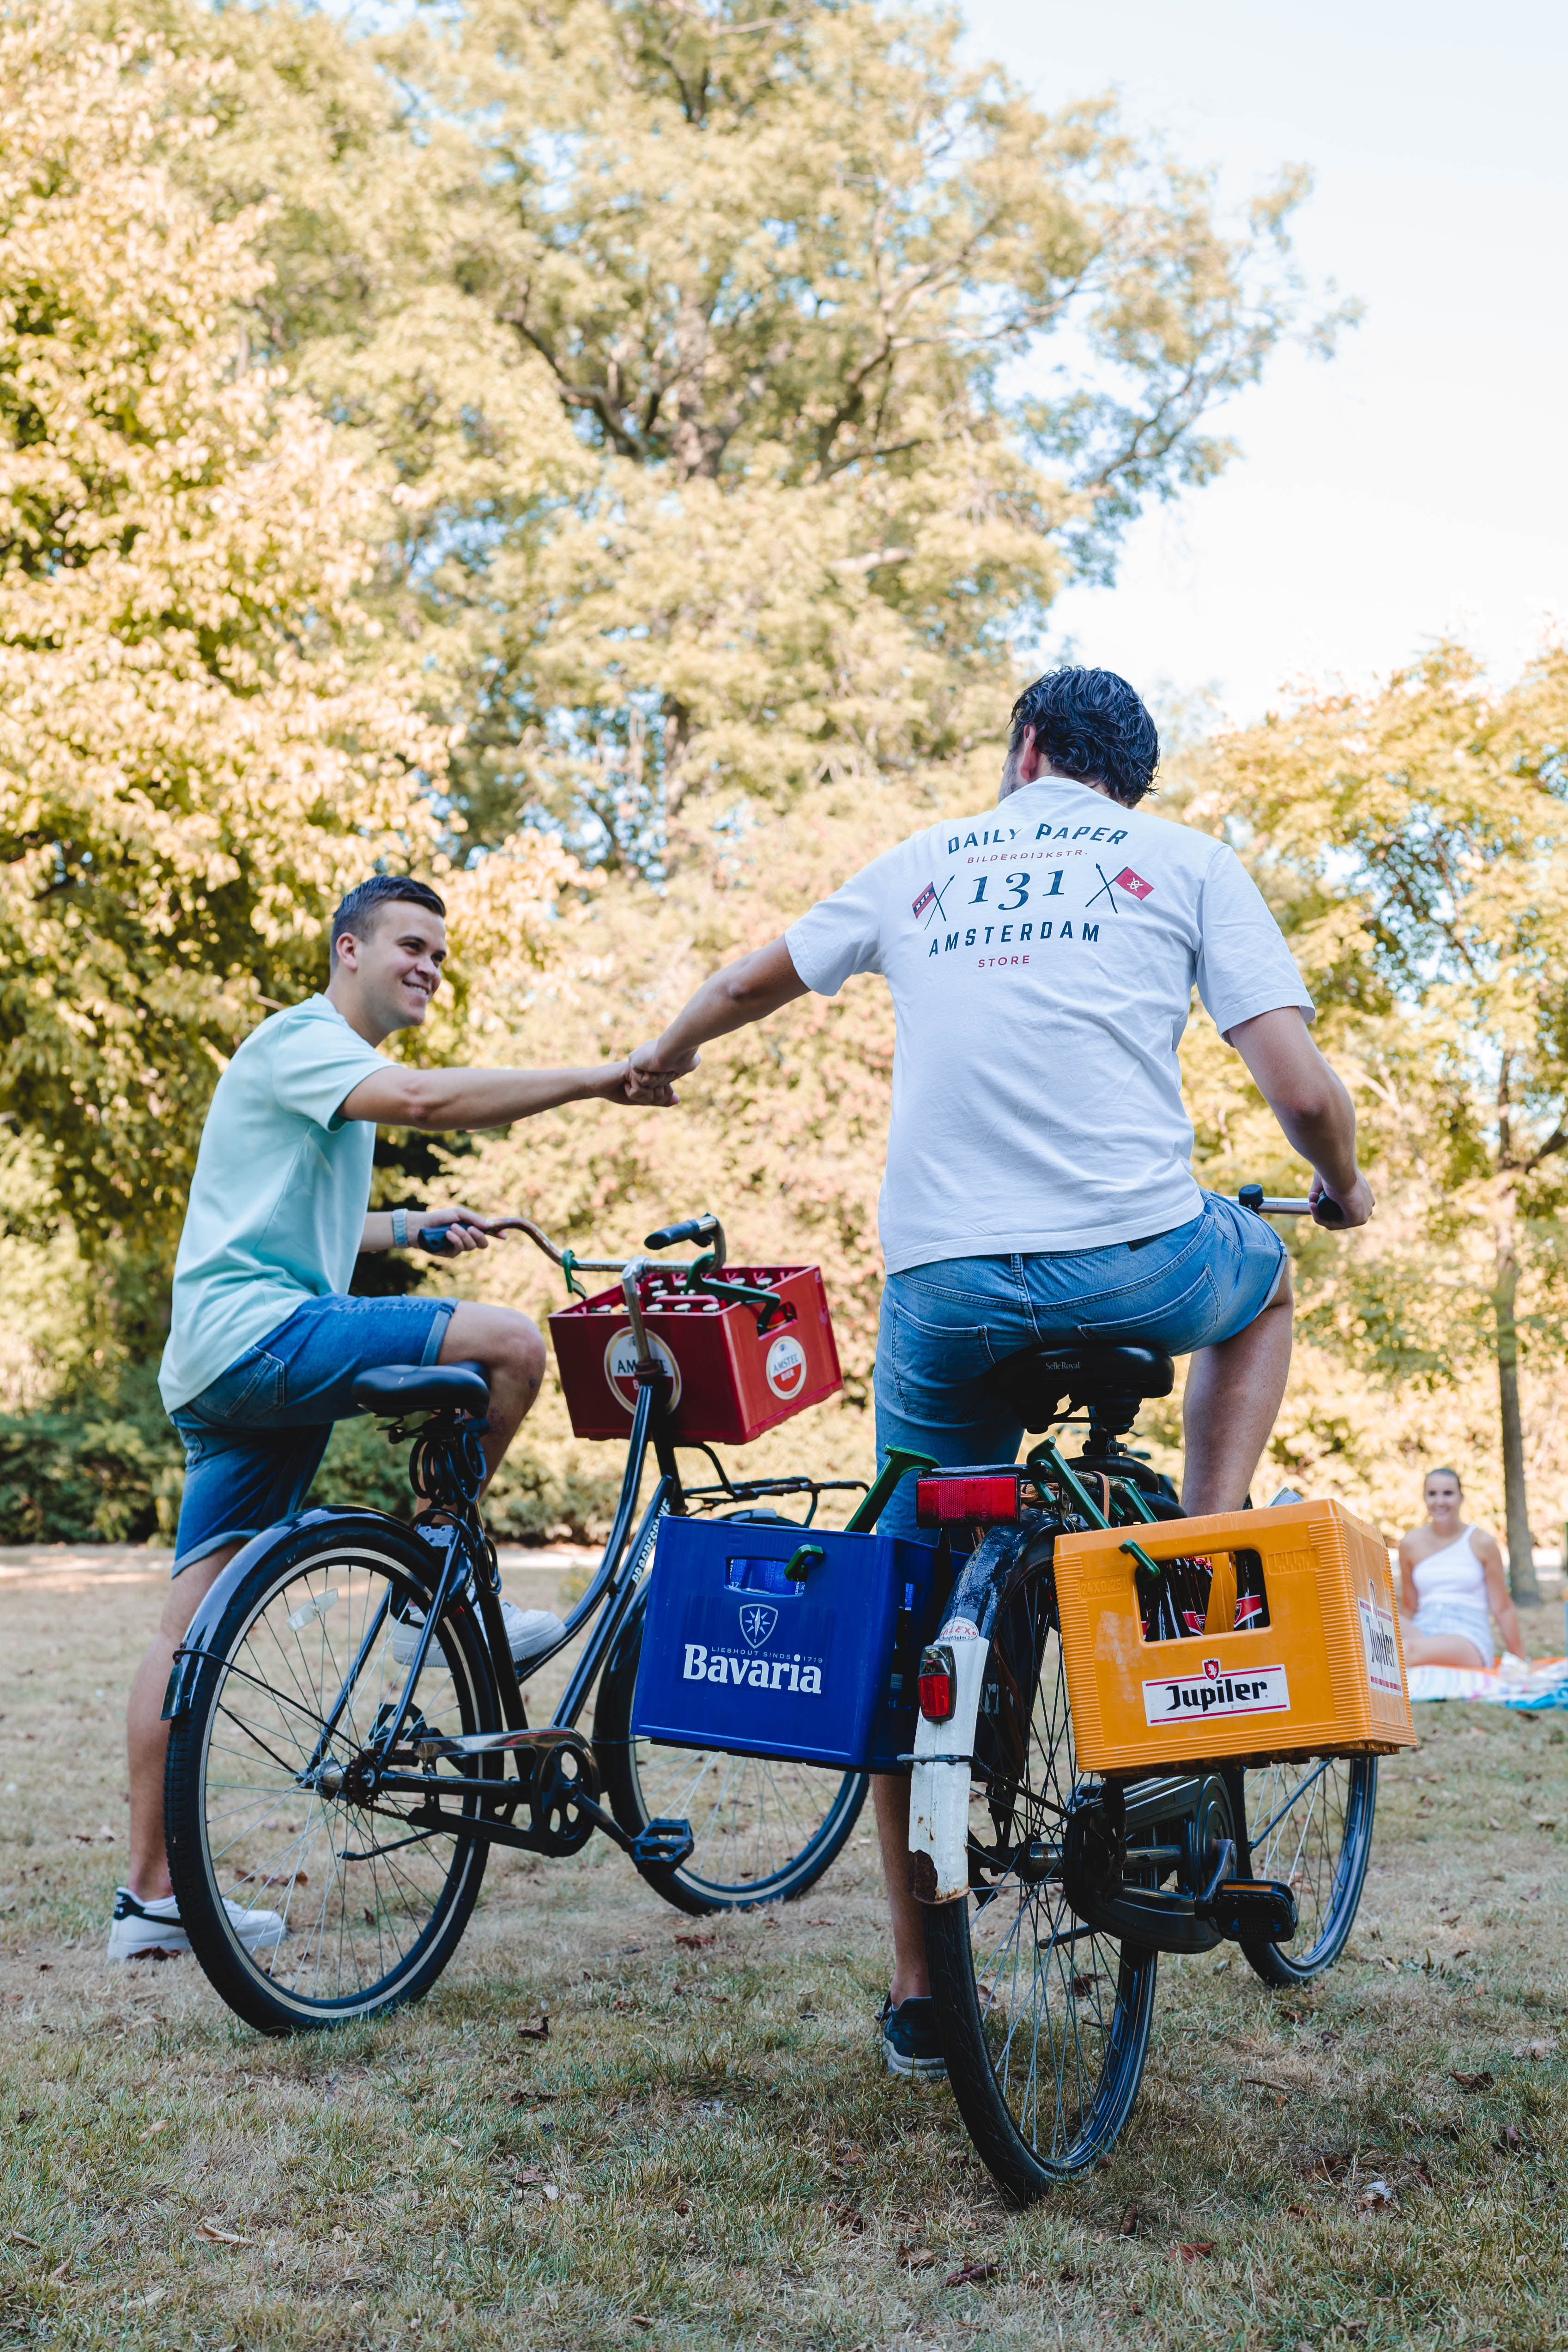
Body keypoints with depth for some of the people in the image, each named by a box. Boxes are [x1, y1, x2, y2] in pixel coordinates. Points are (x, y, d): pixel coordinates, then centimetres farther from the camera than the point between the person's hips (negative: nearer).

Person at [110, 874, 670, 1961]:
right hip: (258, 1332, -10)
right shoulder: (302, 1038, -5)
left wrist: (417, 1226, 36)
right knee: (510, 1344, -20)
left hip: (222, 1376, 10)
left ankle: (151, 1898, 10)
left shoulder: (342, 1074, 28)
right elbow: (421, 1099, -26)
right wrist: (596, 1080, -26)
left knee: (194, 1629, 7)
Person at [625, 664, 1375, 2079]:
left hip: (942, 1285, 2)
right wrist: (1344, 1192, 25)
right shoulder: (1187, 861, 12)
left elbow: (754, 981, 35)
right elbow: (1301, 1089, 2)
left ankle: (919, 1990, 20)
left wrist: (666, 1054, 56)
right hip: (1135, 1265, -2)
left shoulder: (927, 864, 21)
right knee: (1259, 1285, 34)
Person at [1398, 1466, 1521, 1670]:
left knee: (1413, 1649, -37)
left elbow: (1502, 1609, 6)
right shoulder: (1411, 1543, 9)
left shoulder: (1481, 1543, 3)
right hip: (1424, 1631, 3)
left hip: (1469, 1639, -3)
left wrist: (1521, 1662, 9)